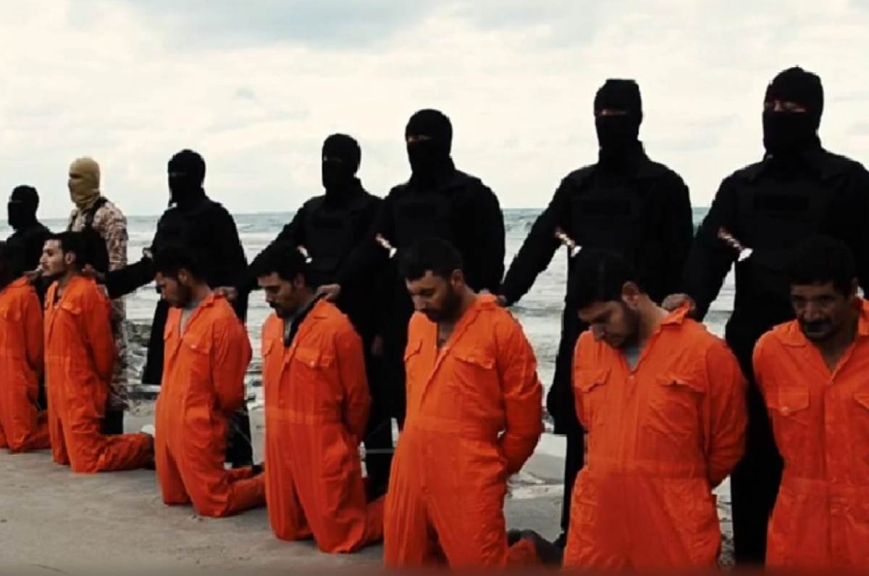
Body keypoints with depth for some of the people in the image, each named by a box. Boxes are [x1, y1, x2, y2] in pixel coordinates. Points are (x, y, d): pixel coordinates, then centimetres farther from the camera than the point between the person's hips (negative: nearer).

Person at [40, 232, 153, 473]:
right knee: (62, 455, 14)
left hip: (81, 392, -9)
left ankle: (146, 446, 6)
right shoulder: (52, 292, 9)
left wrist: (98, 389, -3)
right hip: (58, 390, 9)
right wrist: (52, 381, 17)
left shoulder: (88, 293, -18)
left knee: (87, 461, -8)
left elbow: (102, 347, -14)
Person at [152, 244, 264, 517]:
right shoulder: (175, 312, 6)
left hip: (198, 429, -9)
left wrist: (203, 415, 2)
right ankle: (247, 475, 29)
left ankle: (268, 484, 19)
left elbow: (229, 391, -14)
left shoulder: (222, 319, -21)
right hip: (167, 422, 9)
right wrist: (169, 411, 15)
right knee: (174, 495, 18)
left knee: (213, 503, -1)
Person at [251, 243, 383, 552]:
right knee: (287, 530, 16)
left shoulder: (336, 328, -19)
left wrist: (345, 444, 4)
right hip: (281, 449, 7)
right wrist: (285, 431, 15)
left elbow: (356, 399, -9)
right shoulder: (271, 326, 3)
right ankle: (352, 492, 32)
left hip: (325, 452, -7)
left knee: (338, 538, -1)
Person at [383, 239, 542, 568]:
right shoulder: (418, 324, 10)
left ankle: (526, 555, 27)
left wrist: (493, 469, 5)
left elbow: (525, 424, -4)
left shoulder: (501, 329, -9)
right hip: (410, 472, 6)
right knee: (403, 565, 12)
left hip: (468, 480, -6)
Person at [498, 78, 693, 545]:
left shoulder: (665, 185, 3)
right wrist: (505, 295, -8)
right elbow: (539, 244, 5)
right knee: (580, 430, 6)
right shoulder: (577, 186, 13)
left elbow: (680, 263, -1)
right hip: (582, 325, 4)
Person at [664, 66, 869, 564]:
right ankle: (751, 557, 19)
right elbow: (710, 247, -1)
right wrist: (693, 294, -20)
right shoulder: (741, 185, 13)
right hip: (753, 342, 3)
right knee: (752, 458, 7)